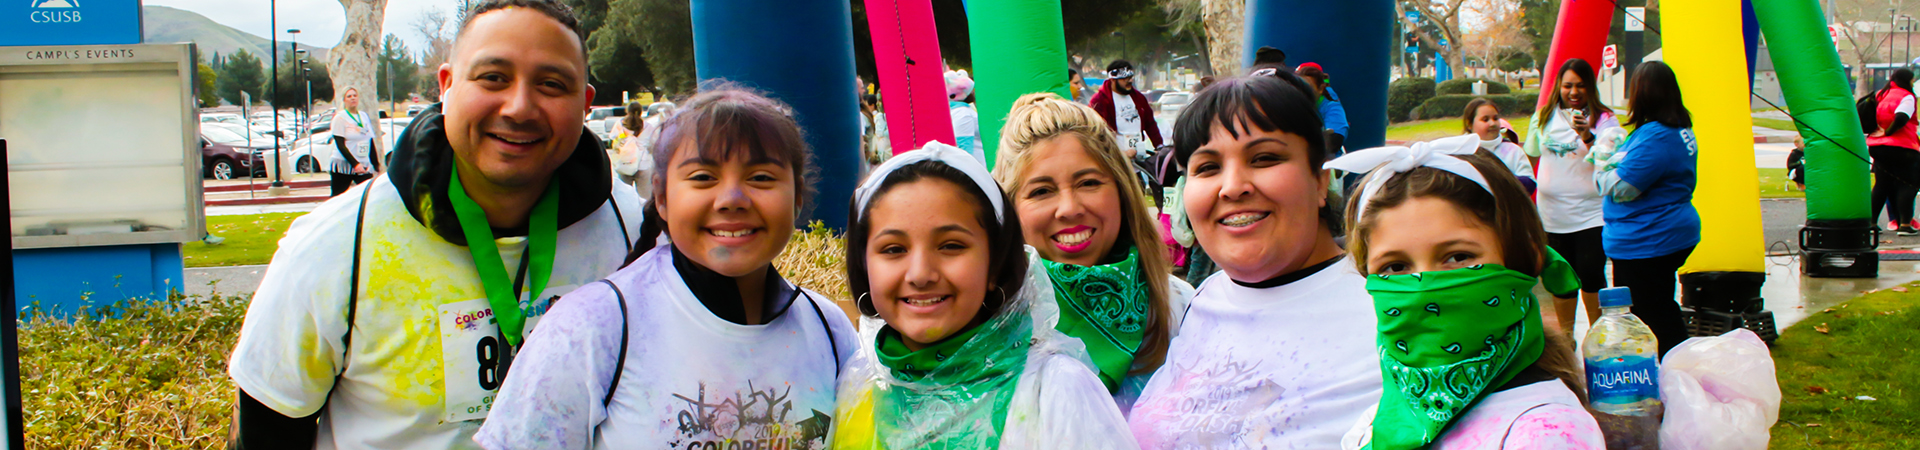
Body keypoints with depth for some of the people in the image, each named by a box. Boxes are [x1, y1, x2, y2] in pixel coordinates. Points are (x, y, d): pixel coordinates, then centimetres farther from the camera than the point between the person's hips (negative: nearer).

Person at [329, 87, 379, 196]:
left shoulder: (364, 116, 13)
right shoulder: (340, 118, -3)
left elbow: (371, 142, 17)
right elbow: (340, 145, -10)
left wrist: (376, 165, 12)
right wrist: (355, 164, -19)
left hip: (364, 166, 4)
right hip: (343, 165, -4)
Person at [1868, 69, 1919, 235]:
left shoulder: (1880, 95, 15)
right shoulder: (1905, 97, -9)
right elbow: (1901, 118, -23)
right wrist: (1888, 132, -13)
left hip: (1877, 147, 7)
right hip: (1902, 148, -7)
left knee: (1881, 185, 13)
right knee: (1906, 185, -2)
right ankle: (1904, 224, -11)